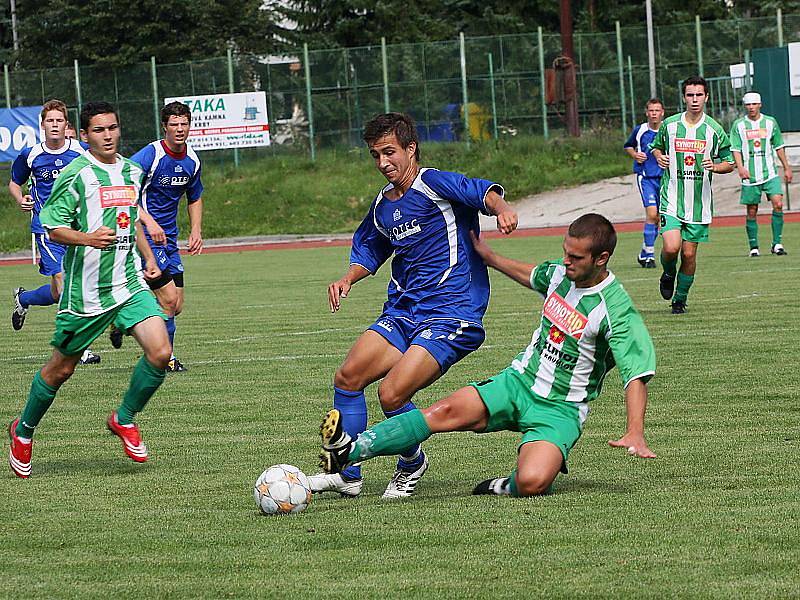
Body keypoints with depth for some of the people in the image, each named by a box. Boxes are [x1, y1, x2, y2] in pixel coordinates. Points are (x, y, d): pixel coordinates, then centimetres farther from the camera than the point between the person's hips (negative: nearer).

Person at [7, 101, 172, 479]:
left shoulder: (132, 172, 10)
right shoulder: (75, 175, -11)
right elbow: (53, 228, -12)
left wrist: (148, 258, 23)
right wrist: (87, 238, -29)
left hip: (129, 283, 5)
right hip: (85, 289, -5)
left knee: (159, 352, -14)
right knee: (62, 368, 7)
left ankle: (124, 419, 9)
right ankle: (24, 430, 31)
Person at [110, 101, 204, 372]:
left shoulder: (192, 160, 6)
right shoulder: (150, 155, -17)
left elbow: (195, 198, 23)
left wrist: (196, 231, 9)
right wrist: (148, 221, -35)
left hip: (168, 238, 8)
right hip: (145, 235, -8)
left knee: (176, 306, 5)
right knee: (168, 299, -14)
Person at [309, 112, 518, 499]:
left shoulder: (434, 184, -8)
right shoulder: (382, 206, 16)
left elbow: (482, 191, -25)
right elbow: (369, 250, 33)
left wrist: (500, 207, -47)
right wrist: (349, 278, 13)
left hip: (451, 315, -8)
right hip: (403, 311, 8)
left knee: (392, 394, -19)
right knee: (348, 376, -4)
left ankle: (412, 463, 11)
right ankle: (347, 475, 9)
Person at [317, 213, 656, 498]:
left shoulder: (615, 309, -17)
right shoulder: (559, 273, 3)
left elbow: (637, 373, -20)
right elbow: (528, 275, 28)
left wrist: (635, 433, -32)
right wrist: (487, 255, 36)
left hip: (560, 409, -5)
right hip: (518, 382, 5)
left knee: (532, 483, -34)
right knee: (449, 411, -22)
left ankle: (508, 486, 2)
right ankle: (350, 451, -31)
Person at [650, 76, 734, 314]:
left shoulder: (714, 130, -2)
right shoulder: (669, 125, 0)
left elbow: (729, 164, 6)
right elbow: (656, 146, 19)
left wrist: (714, 166, -15)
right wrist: (659, 157, -4)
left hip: (700, 203, 0)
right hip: (671, 199, 0)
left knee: (689, 254, 1)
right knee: (671, 247, -16)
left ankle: (680, 299, 21)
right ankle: (668, 275, 18)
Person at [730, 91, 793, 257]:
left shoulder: (770, 122, 8)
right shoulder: (738, 125, 2)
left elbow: (779, 147, 15)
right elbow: (735, 149, -3)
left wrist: (787, 168, 14)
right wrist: (740, 167, -19)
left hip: (770, 173, 1)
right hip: (749, 175, -1)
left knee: (778, 204, -15)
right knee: (752, 212, 1)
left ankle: (777, 243, -8)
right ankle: (754, 247, 12)